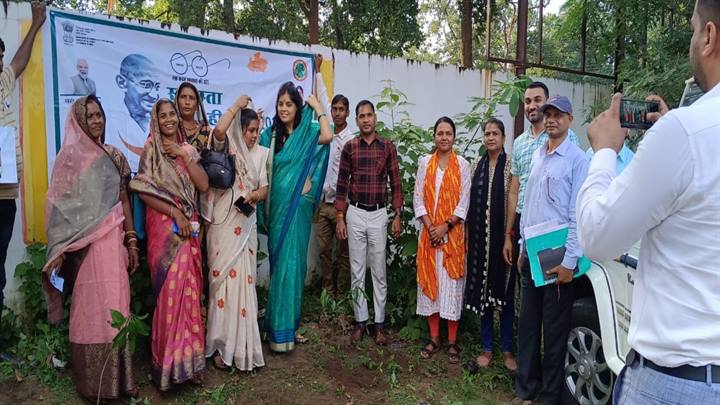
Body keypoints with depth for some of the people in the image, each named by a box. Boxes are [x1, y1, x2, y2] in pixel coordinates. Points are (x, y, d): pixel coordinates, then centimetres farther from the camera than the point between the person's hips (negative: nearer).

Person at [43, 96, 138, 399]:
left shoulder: (114, 156, 12)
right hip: (84, 244, -3)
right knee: (91, 310, 0)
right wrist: (62, 249, -9)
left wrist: (132, 241, 8)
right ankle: (93, 381, 12)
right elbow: (59, 205, -2)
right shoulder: (70, 157, 1)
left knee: (115, 306, 5)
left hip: (113, 241, 4)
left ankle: (117, 376, 16)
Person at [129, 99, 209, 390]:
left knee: (189, 289, 6)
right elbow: (143, 192, -8)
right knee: (169, 290, -3)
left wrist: (184, 156, -6)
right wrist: (175, 212, -14)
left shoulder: (188, 149, 13)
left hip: (190, 227, 4)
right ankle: (169, 362, 10)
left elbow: (204, 185, 1)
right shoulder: (150, 150, 0)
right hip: (164, 227, -4)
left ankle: (189, 358, 18)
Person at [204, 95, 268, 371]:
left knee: (243, 281, 6)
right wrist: (237, 106, -11)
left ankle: (242, 343, 17)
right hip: (222, 224, -3)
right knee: (222, 279, 0)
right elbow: (219, 130, -23)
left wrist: (252, 196, -15)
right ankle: (221, 343, 12)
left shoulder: (260, 153, 11)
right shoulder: (225, 148, 1)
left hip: (245, 224, 3)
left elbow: (264, 188, 7)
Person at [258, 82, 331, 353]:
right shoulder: (270, 134, 8)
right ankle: (279, 327, 13)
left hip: (298, 206, -1)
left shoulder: (307, 132, 1)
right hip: (277, 206, 1)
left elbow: (328, 136, -20)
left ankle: (288, 323, 19)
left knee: (293, 260, 4)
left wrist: (318, 107, -9)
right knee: (279, 261, 5)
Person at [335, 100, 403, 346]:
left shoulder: (388, 146, 2)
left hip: (379, 215, 0)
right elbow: (342, 183, 3)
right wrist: (340, 218, -1)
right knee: (357, 272, 7)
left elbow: (395, 182, 4)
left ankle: (379, 323, 16)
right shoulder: (349, 147, 3)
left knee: (379, 272, 6)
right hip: (355, 214, 1)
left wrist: (397, 216, -1)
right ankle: (360, 321, 18)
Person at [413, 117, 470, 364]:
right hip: (429, 232, 2)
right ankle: (434, 338, 19)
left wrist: (445, 227, -13)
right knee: (430, 283, 6)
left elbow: (464, 202, -4)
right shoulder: (425, 163, 6)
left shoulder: (462, 165, 0)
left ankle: (452, 341, 12)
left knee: (452, 284, 1)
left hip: (453, 233, -2)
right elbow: (418, 199, 2)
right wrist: (430, 227, -9)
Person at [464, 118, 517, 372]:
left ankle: (507, 349, 19)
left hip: (502, 236, -4)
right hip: (479, 237, 4)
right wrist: (468, 236, 7)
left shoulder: (511, 166, -3)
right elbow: (470, 201, 10)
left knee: (504, 292, 5)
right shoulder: (476, 166, 9)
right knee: (482, 291, 9)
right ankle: (487, 348, 21)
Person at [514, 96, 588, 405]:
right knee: (527, 324, 13)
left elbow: (578, 214, -12)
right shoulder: (536, 155, 12)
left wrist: (570, 261, -15)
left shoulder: (577, 159, -8)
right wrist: (522, 246, 14)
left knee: (554, 329, 5)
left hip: (557, 256, -6)